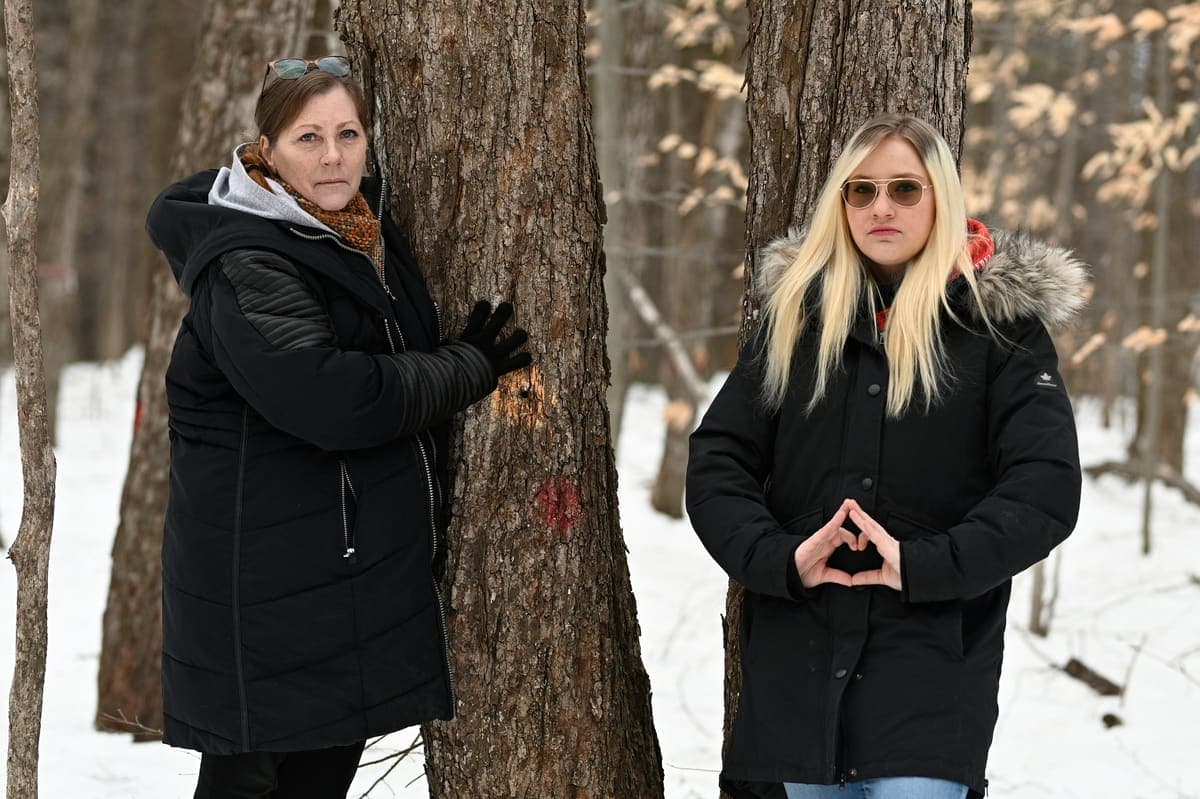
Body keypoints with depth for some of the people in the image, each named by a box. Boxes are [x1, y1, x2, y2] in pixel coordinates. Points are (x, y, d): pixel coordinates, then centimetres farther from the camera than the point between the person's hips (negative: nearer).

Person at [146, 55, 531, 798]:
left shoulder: (370, 227, 9)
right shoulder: (245, 269, -18)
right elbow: (335, 398, -29)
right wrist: (470, 368, -16)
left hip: (362, 565, 9)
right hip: (265, 589, -9)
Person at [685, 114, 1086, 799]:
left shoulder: (999, 319, 0)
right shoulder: (797, 312, 9)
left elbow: (1046, 489, -8)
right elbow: (717, 460, 5)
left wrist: (922, 565, -19)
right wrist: (781, 557, -13)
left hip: (932, 666, -3)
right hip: (798, 660, 3)